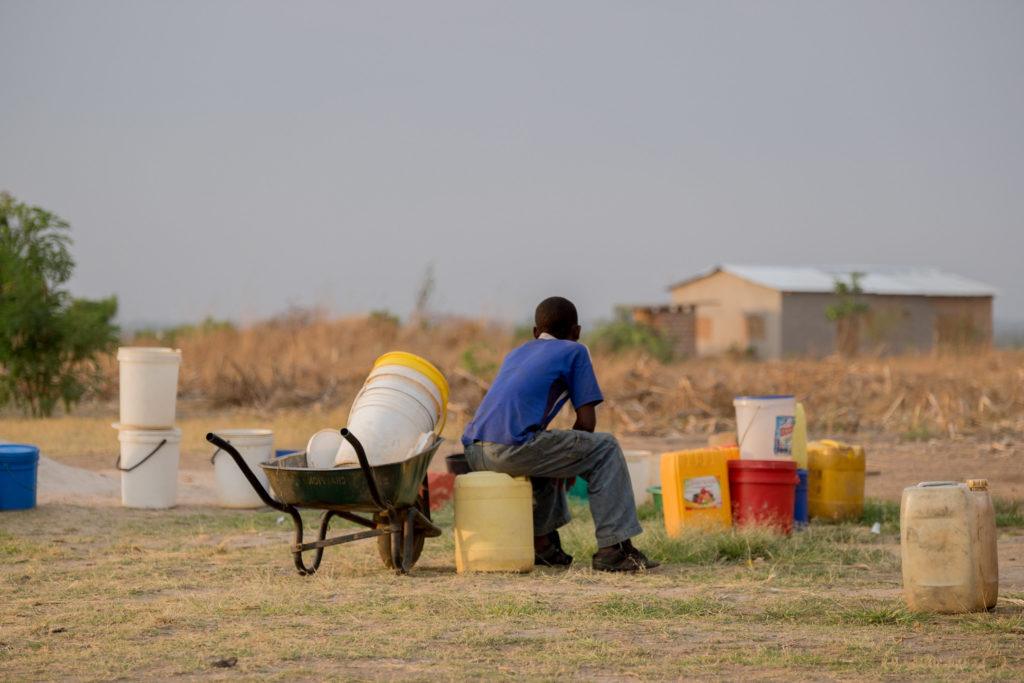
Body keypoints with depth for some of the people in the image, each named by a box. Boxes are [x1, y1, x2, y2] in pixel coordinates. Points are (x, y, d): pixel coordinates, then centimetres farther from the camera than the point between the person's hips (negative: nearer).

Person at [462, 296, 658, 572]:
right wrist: (570, 462, 21)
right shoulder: (574, 352, 11)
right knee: (606, 449, 8)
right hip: (512, 447, -7)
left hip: (474, 452, 7)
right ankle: (614, 548, 1)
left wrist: (561, 463, 38)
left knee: (547, 453, 38)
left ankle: (542, 544, 31)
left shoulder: (516, 353, 29)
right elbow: (587, 422, 5)